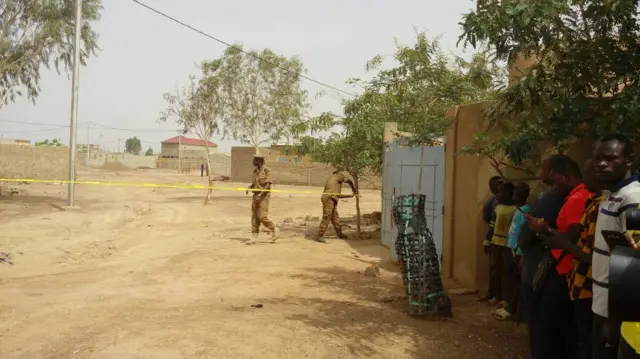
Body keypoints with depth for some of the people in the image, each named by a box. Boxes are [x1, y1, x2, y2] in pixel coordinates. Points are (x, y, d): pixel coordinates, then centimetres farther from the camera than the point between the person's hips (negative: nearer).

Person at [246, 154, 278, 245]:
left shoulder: (267, 170, -11)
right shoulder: (255, 171, 12)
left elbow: (268, 185, -17)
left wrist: (260, 195, -24)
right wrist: (249, 188, 2)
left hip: (264, 196, -7)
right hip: (256, 196, 7)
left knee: (262, 217, -11)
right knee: (254, 217, 3)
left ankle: (274, 230, 11)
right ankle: (254, 237, 5)